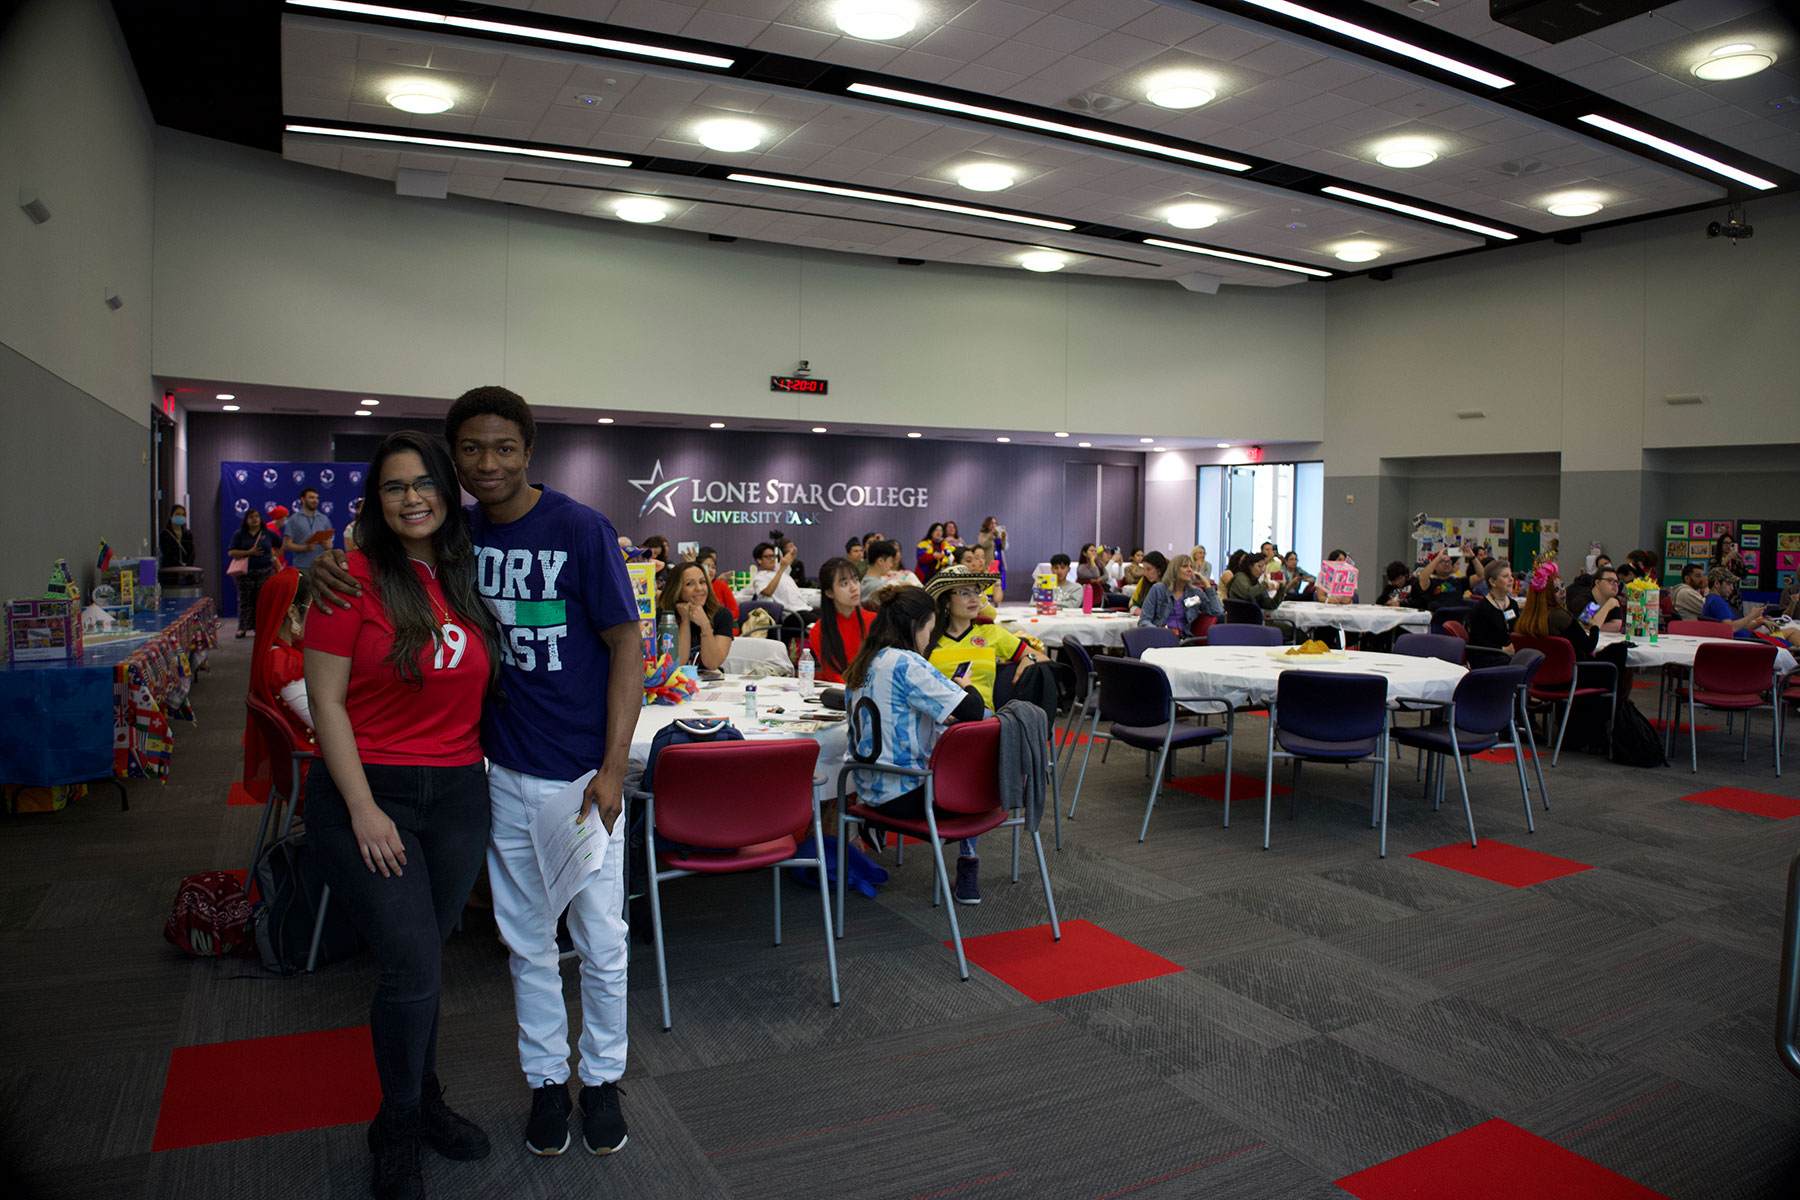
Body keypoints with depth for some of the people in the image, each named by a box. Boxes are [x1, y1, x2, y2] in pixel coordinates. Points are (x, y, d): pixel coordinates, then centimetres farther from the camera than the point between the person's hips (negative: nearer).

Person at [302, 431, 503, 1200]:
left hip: (458, 795, 4)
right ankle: (397, 1133, 21)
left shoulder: (466, 581, 6)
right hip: (368, 792, -4)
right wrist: (363, 809, -13)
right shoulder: (354, 578, -10)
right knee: (413, 969, -4)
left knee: (425, 960, 16)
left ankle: (425, 1100, 38)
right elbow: (325, 701, -10)